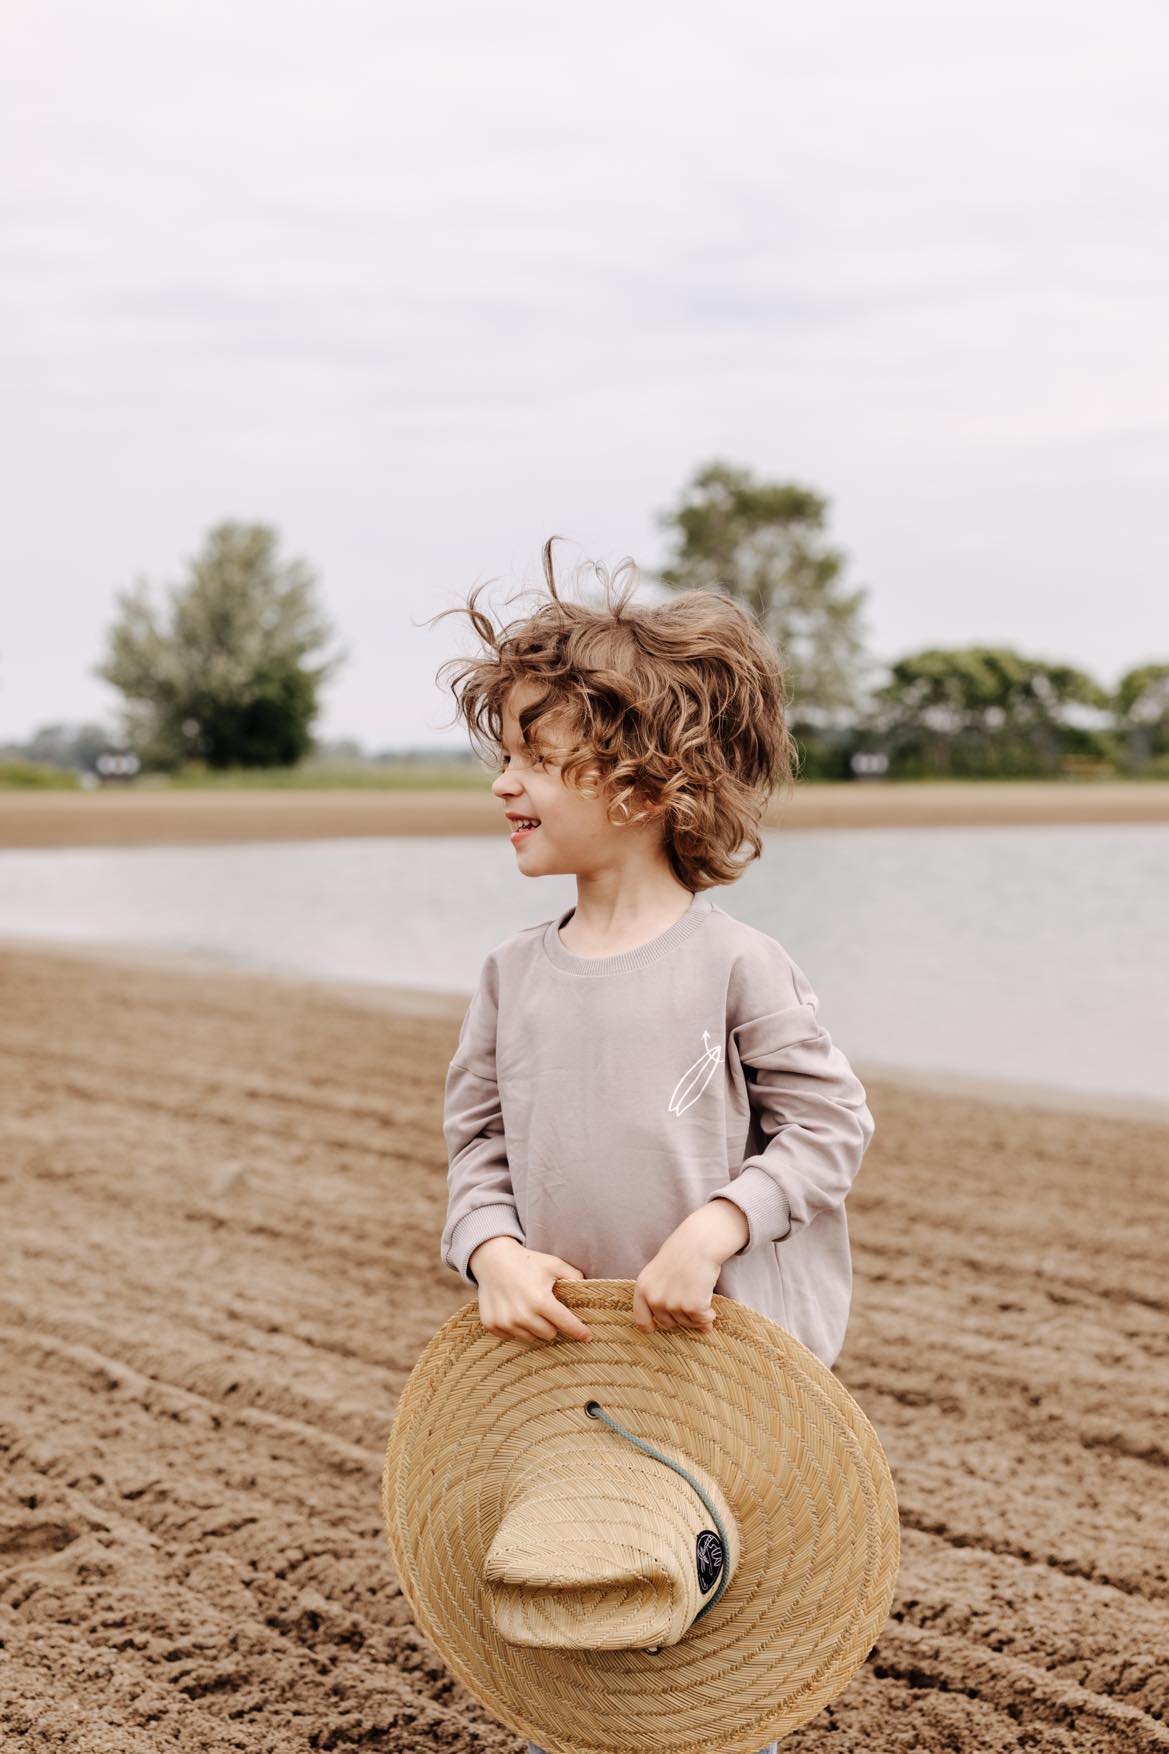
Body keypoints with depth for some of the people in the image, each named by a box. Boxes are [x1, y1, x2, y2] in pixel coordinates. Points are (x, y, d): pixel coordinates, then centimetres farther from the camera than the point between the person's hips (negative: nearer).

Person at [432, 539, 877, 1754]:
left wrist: (713, 1229, -20)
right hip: (559, 1354, 4)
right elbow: (476, 1136, 7)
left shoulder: (733, 964, -12)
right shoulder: (515, 973, 2)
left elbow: (829, 1122, -8)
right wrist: (492, 1249, -12)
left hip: (721, 1358, -4)